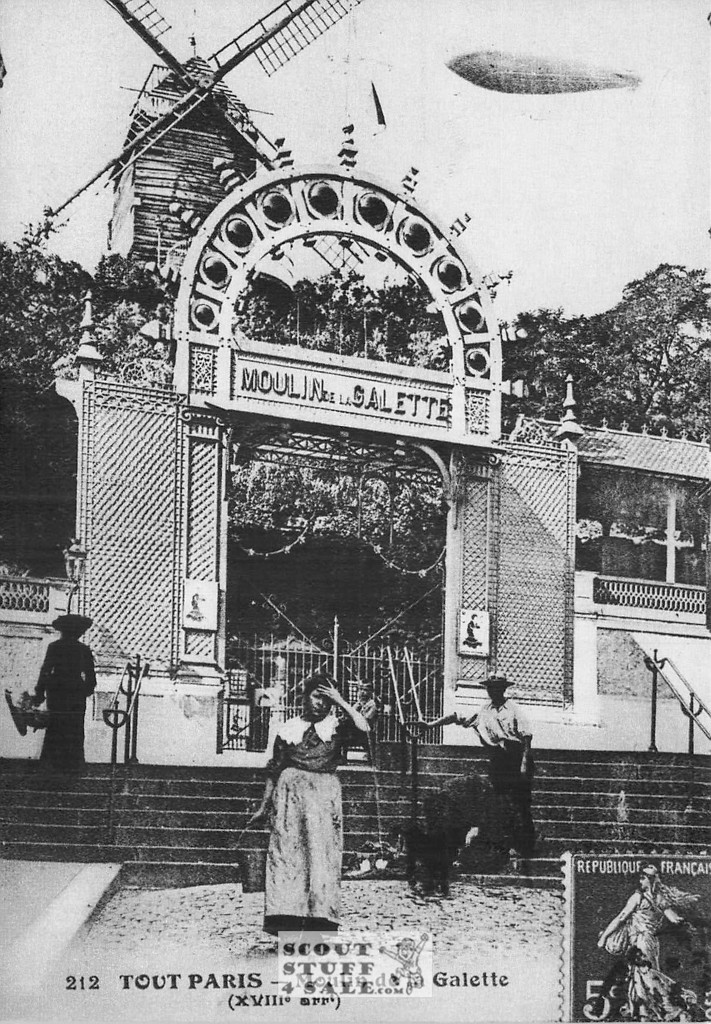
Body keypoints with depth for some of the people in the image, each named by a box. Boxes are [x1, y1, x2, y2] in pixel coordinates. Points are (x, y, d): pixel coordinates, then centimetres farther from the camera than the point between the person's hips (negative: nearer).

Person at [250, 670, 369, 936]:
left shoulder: (335, 728, 8)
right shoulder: (288, 729, 10)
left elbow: (363, 727, -13)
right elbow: (274, 770, 15)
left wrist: (340, 701, -6)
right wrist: (263, 806, 15)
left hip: (324, 794, 0)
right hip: (289, 793, 0)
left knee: (322, 852, -5)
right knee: (286, 851, -6)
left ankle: (320, 917, -5)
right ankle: (285, 917, -7)